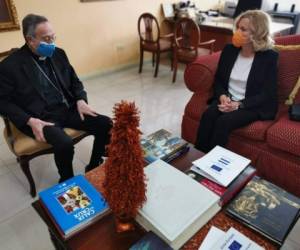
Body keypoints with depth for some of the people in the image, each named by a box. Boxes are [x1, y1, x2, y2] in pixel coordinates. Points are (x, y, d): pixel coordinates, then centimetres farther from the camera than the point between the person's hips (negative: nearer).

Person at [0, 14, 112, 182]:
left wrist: (81, 100, -4)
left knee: (106, 124, -12)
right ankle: (67, 181, -1)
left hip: (68, 109, 5)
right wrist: (29, 121, -18)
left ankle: (94, 168, 8)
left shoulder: (59, 54, 8)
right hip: (41, 117, -5)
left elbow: (75, 81, 16)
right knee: (64, 143, -33)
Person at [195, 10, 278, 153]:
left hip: (254, 106, -4)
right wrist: (222, 96, -13)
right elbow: (218, 79, 8)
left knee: (224, 121, -31)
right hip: (227, 100, 4)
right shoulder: (229, 50, 4)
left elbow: (268, 94, -11)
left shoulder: (269, 57, -9)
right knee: (208, 115, -27)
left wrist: (239, 104, -22)